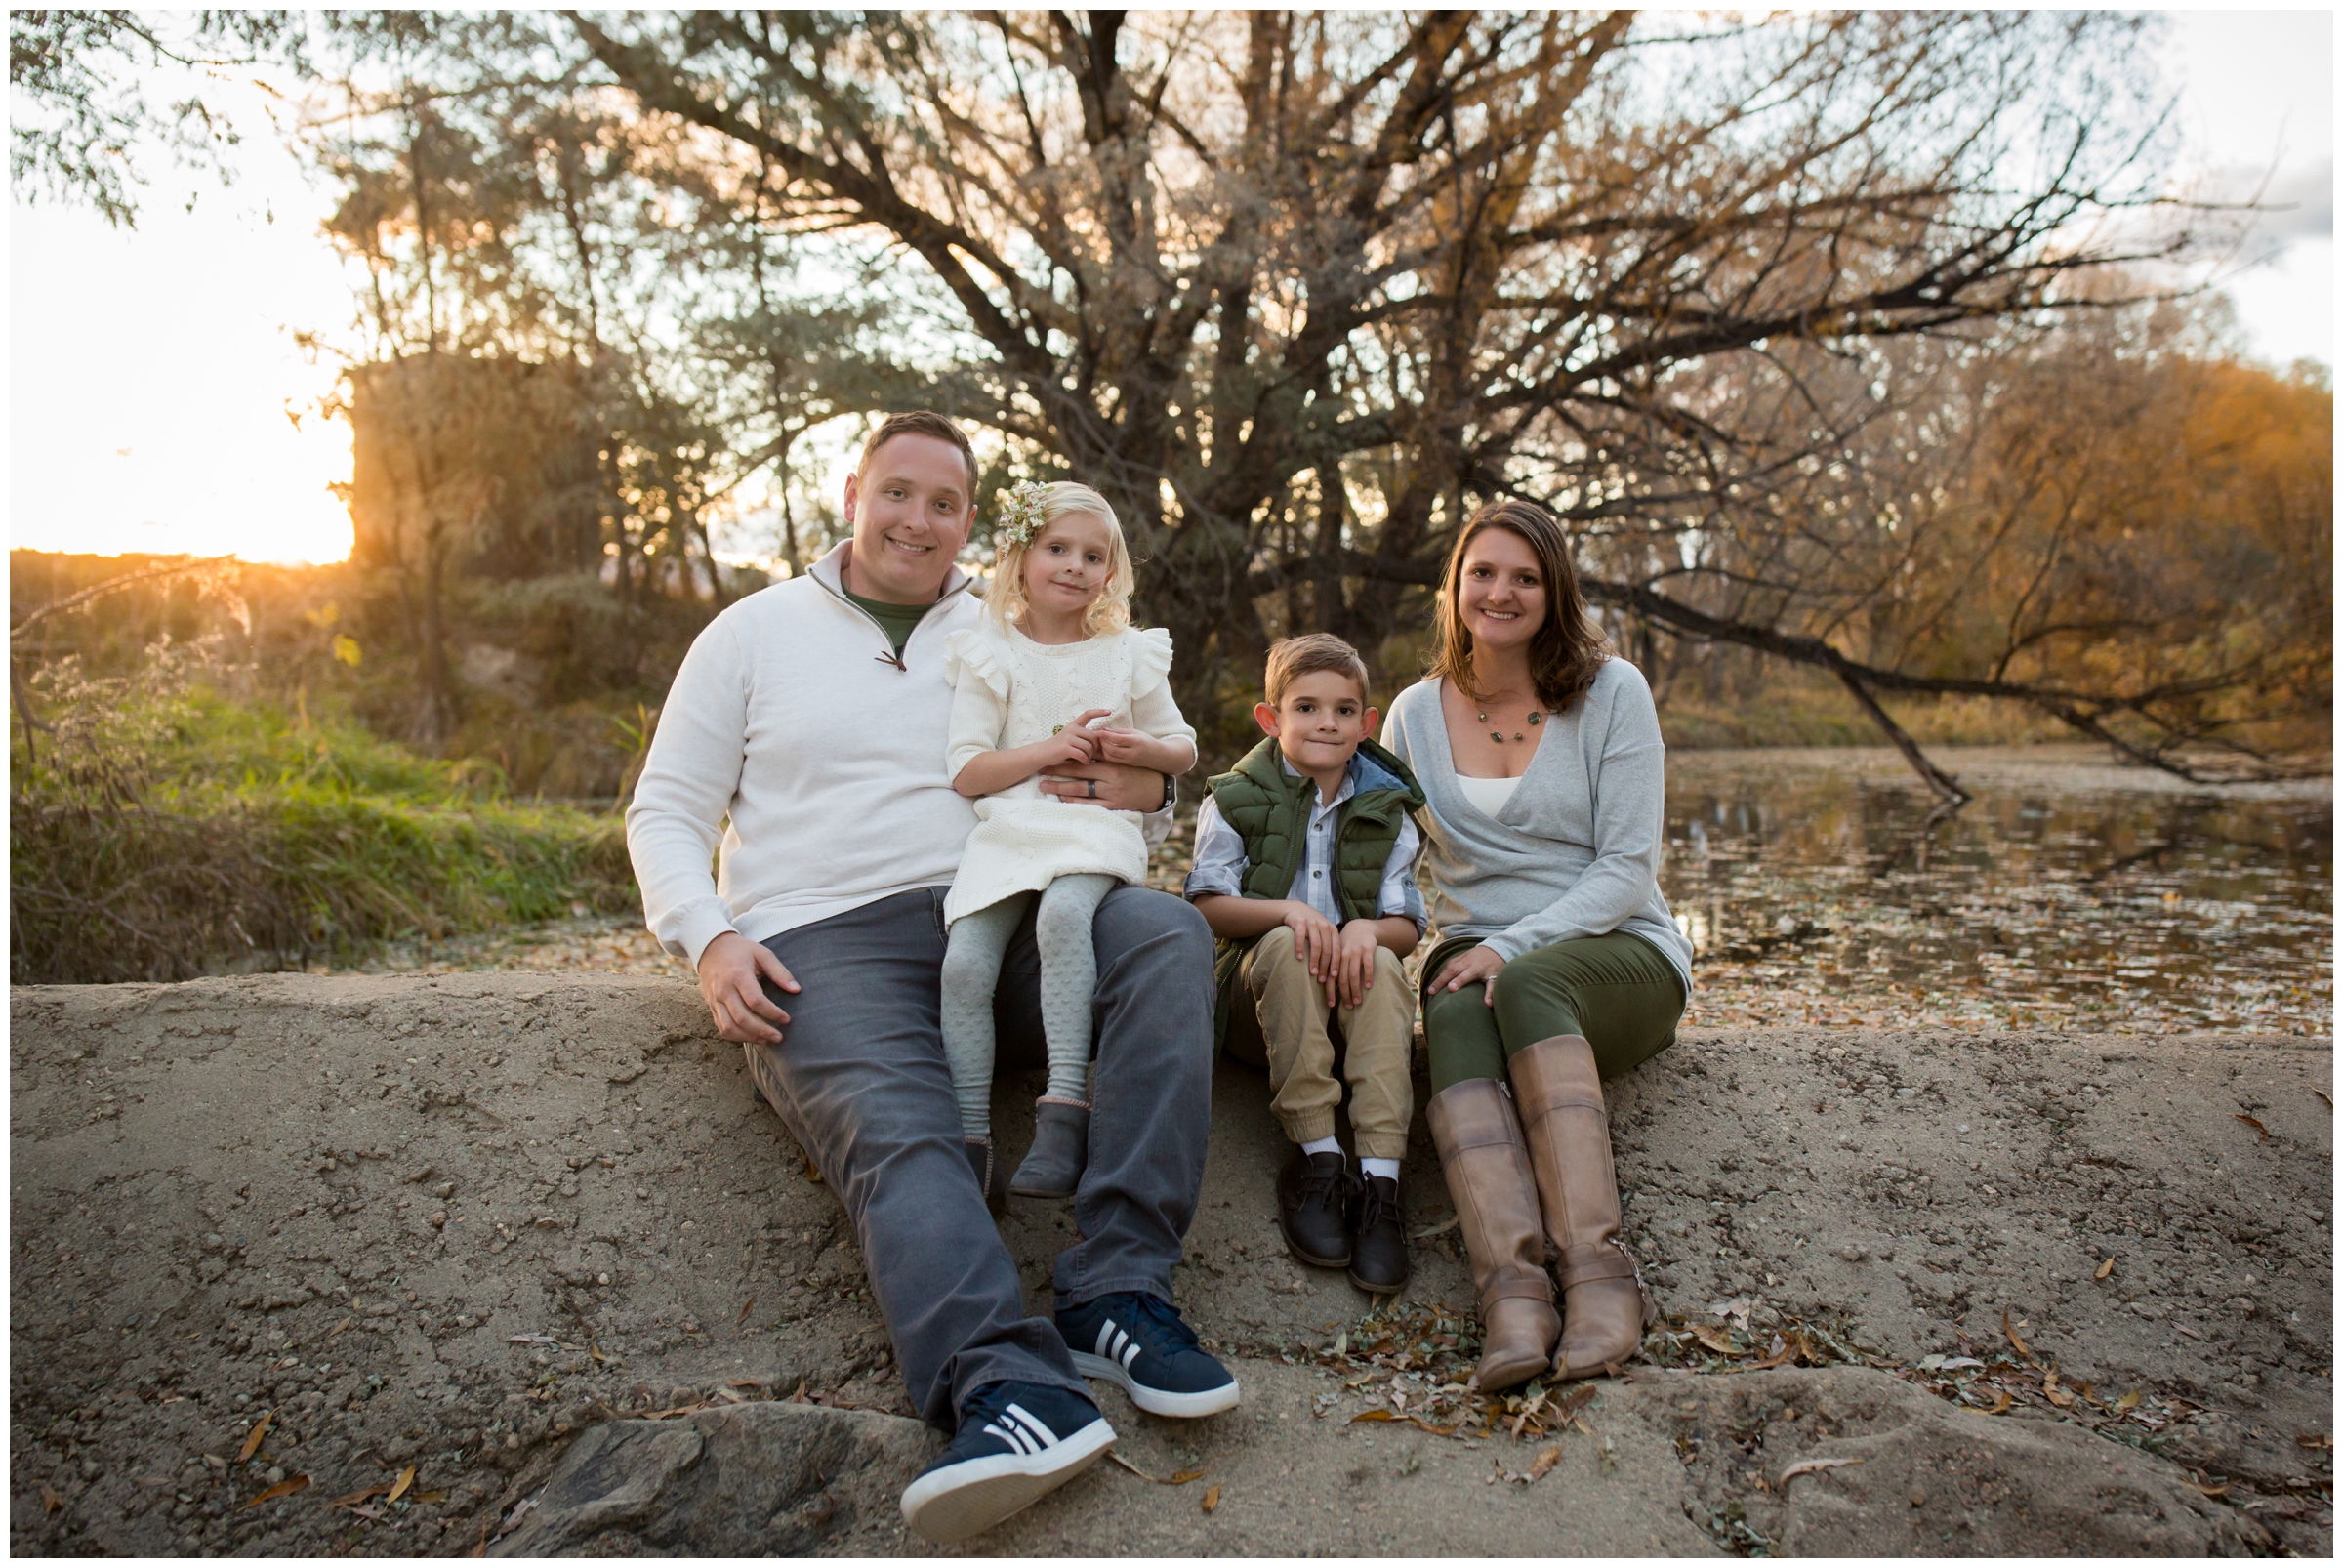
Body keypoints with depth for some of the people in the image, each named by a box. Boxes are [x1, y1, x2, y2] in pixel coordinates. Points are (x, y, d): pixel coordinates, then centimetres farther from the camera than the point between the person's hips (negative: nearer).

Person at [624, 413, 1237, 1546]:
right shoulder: (755, 633, 15)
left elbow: (1143, 773, 23)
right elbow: (666, 812, 14)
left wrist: (1146, 791, -5)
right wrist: (707, 939, -6)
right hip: (824, 943, -2)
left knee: (1169, 934, -26)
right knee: (897, 1139, -31)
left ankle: (1119, 1285, -31)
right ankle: (1012, 1388, -51)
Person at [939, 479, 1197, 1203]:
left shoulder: (1131, 655, 14)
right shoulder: (988, 654, 8)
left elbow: (1183, 749, 21)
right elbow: (965, 771, 1)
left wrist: (1143, 749, -3)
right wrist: (1048, 750, -12)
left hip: (1095, 826, -1)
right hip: (1006, 831, 1)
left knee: (1063, 912, -34)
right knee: (964, 960, -20)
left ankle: (1065, 1109, -31)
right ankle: (970, 1142, -11)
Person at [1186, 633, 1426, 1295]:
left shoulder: (1385, 812, 12)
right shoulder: (1234, 800, 6)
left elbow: (1408, 926, 5)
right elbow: (1208, 907, -5)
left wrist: (1369, 928, -19)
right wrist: (1287, 911, -23)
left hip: (1352, 991, 2)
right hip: (1259, 990, -1)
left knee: (1382, 964, -31)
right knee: (1285, 946, -33)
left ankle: (1379, 1181, -37)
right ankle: (1314, 1159, -31)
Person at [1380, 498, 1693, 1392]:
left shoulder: (1612, 692, 0)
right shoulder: (1416, 713, 10)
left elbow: (1628, 869, -6)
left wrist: (1510, 946, -19)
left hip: (1619, 955, -2)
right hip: (1476, 956, 2)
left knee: (1527, 986, -37)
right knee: (1455, 1018, -34)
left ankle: (1598, 1270, -42)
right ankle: (1512, 1295, -47)